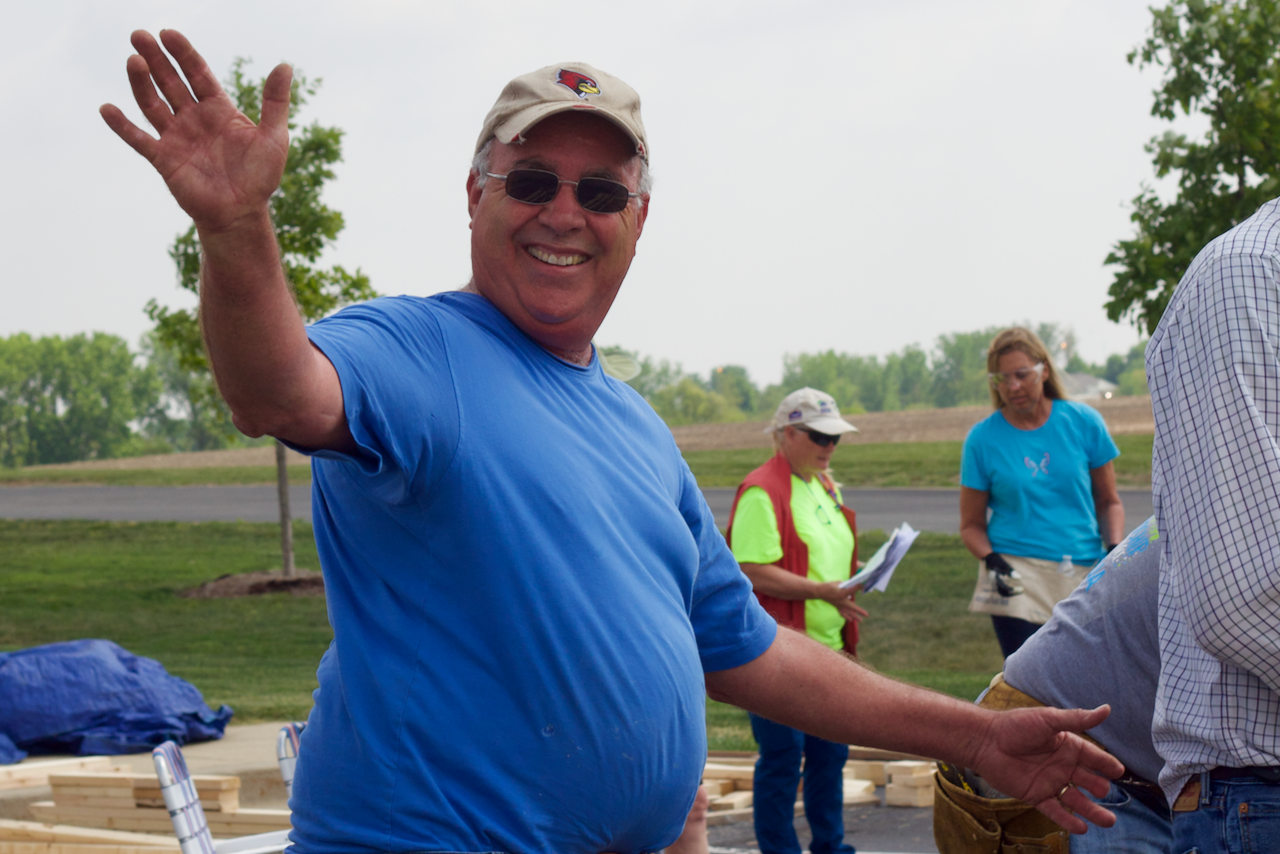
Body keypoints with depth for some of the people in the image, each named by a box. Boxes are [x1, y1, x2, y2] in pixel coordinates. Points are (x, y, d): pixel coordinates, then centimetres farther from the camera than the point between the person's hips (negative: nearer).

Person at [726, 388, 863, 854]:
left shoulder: (825, 486, 16)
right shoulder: (762, 492, -13)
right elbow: (754, 571, -20)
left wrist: (855, 580, 6)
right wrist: (822, 591, -24)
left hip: (829, 646, 9)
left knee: (831, 752, 14)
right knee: (782, 757, -2)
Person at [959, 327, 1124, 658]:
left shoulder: (1083, 422, 6)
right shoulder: (983, 438, 3)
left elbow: (1108, 502, 14)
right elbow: (971, 523, 9)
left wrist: (1113, 550, -4)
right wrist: (991, 561, -11)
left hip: (1084, 575, 2)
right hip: (1018, 576, -1)